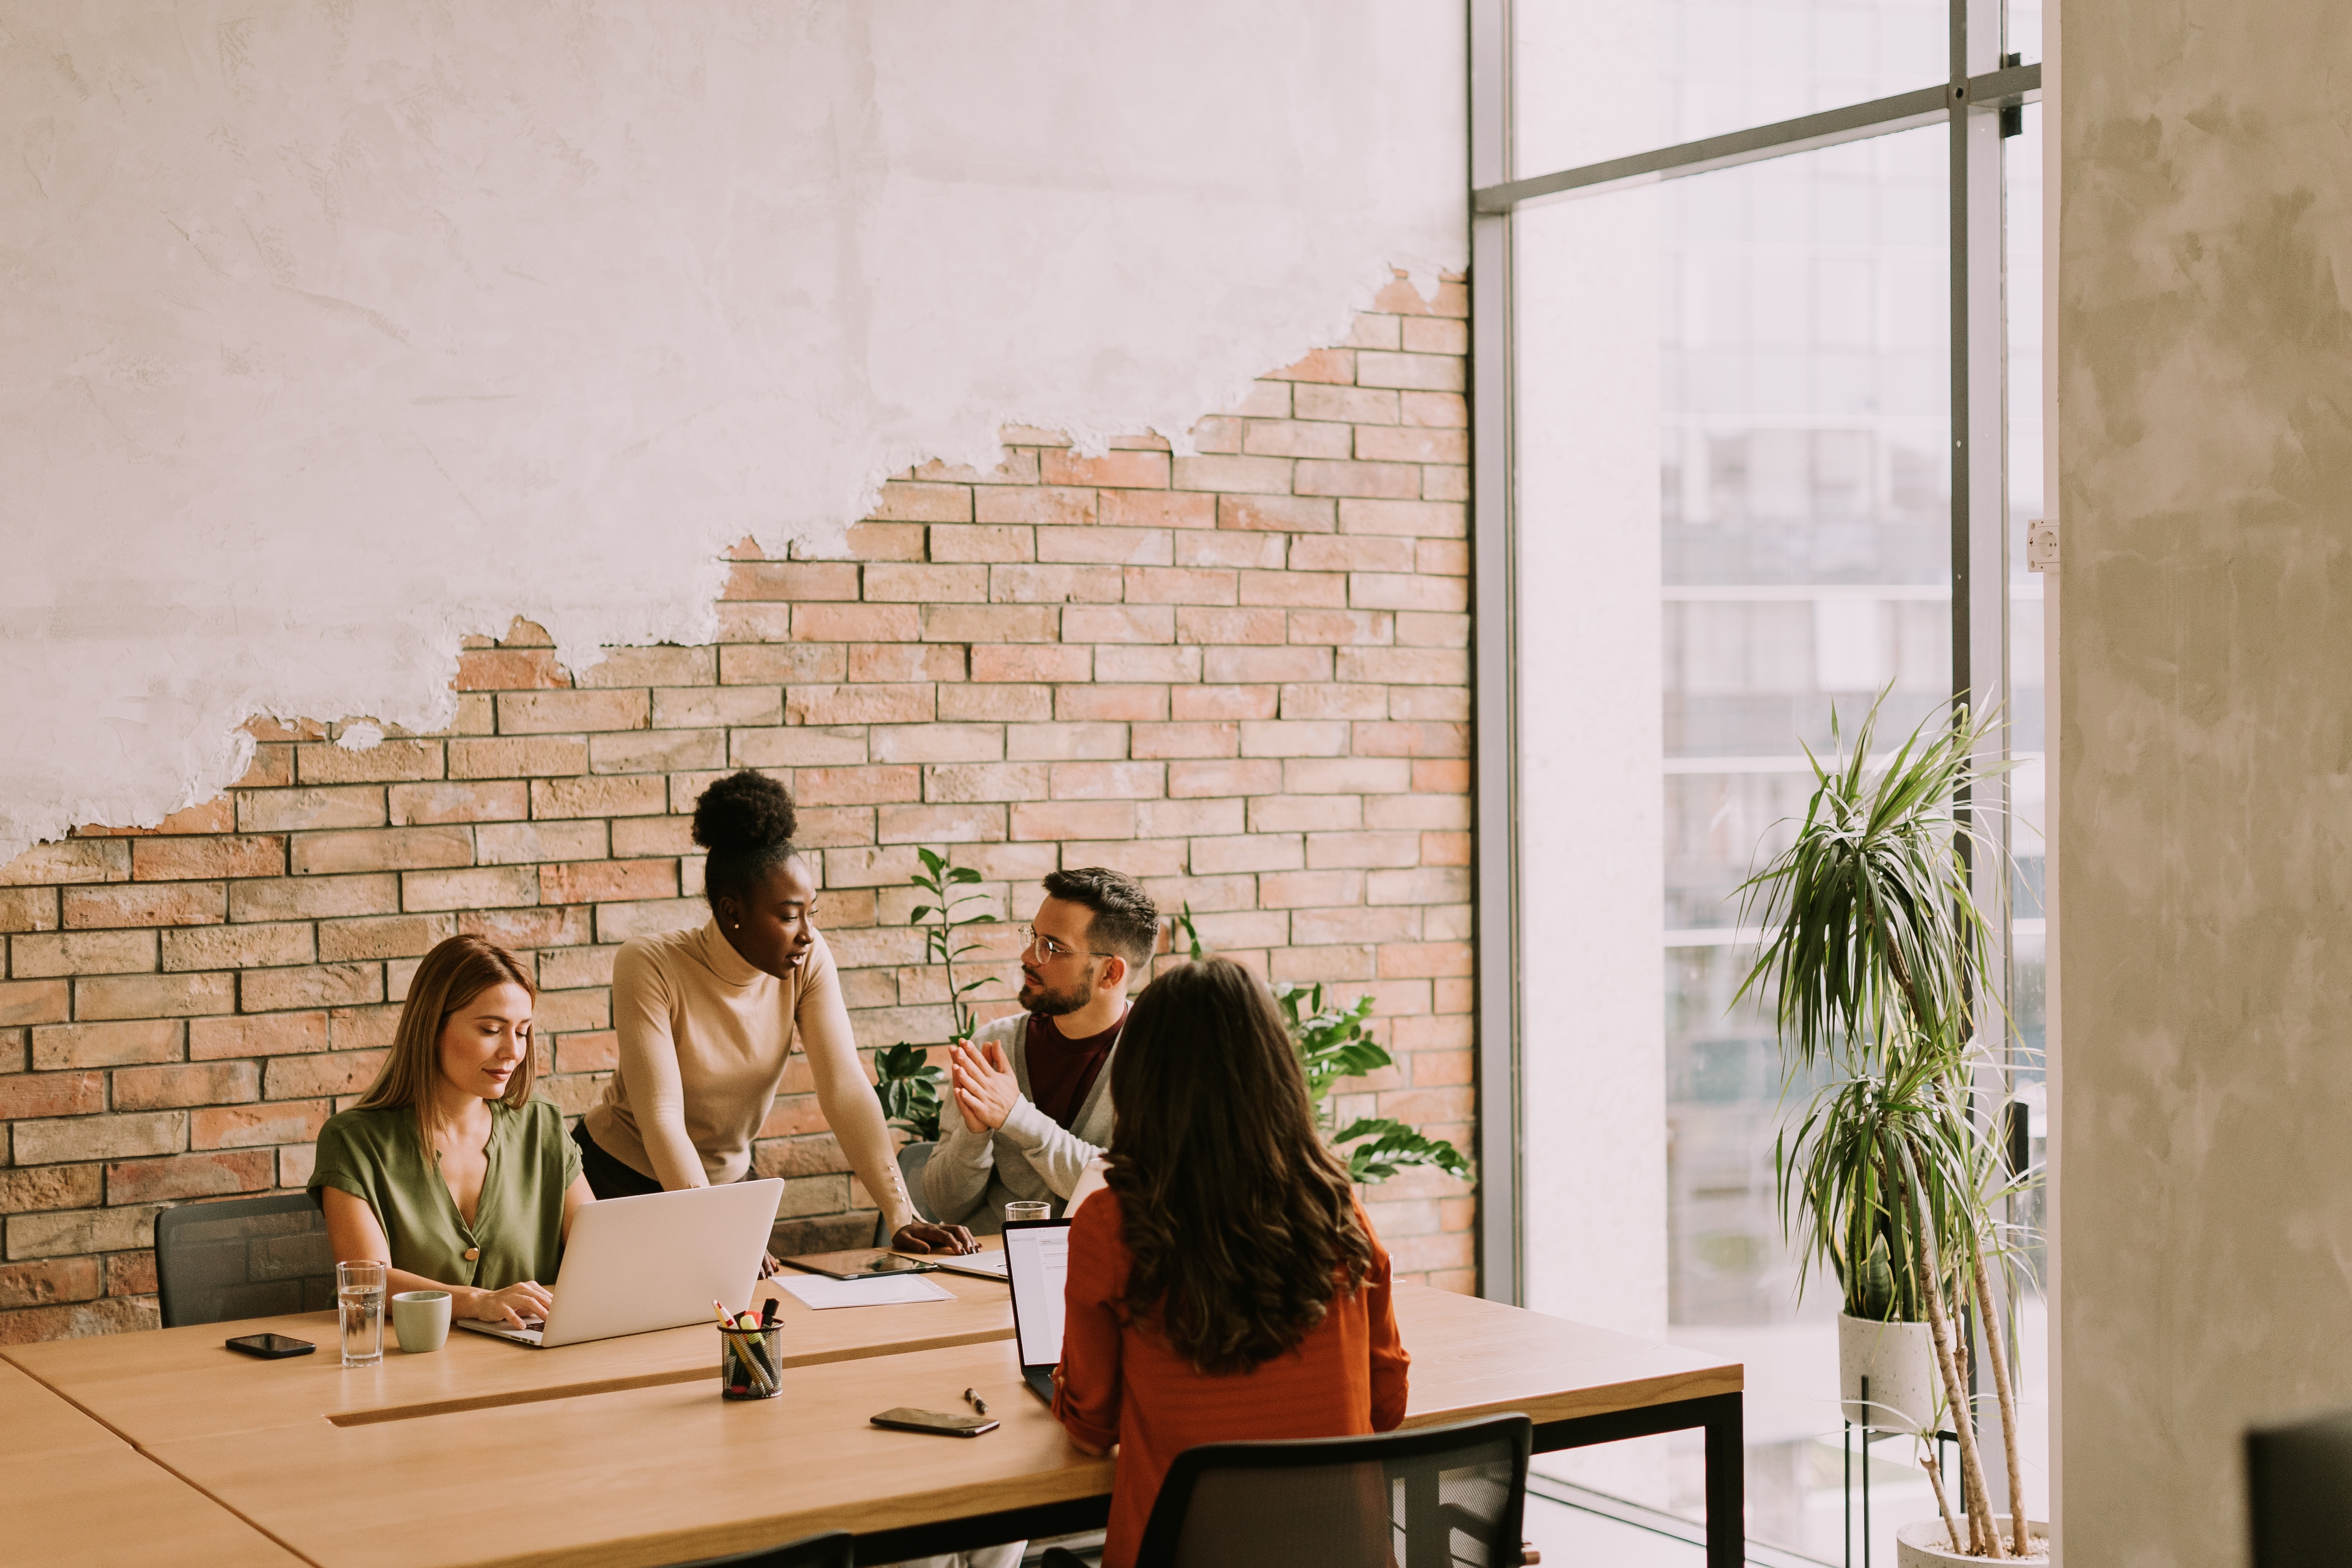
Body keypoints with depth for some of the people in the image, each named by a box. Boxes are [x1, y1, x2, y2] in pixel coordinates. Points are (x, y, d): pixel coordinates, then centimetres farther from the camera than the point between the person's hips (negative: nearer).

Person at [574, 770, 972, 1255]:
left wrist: (903, 1219, -28)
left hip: (728, 1180, 4)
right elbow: (660, 1115, -30)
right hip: (618, 1182, -4)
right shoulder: (648, 965, -24)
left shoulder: (808, 960, -13)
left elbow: (846, 1088, -18)